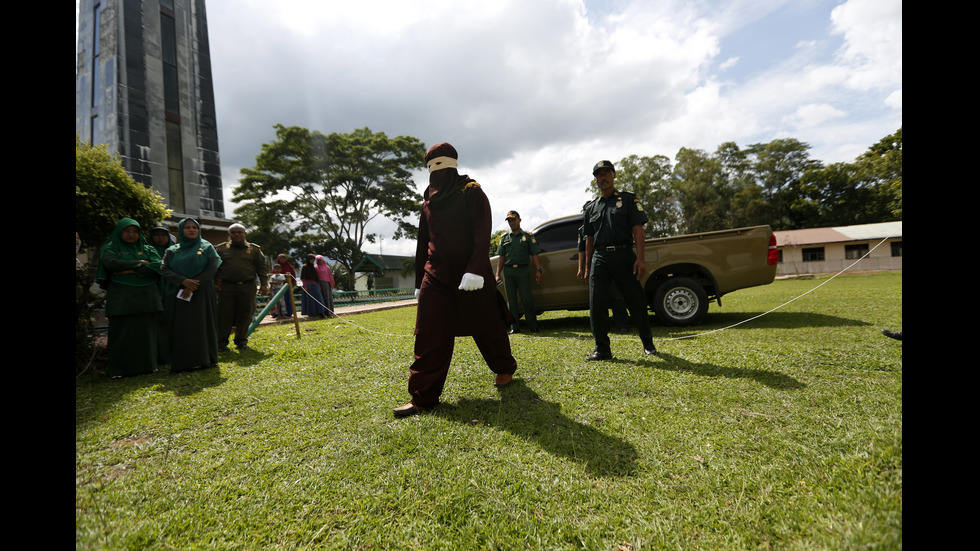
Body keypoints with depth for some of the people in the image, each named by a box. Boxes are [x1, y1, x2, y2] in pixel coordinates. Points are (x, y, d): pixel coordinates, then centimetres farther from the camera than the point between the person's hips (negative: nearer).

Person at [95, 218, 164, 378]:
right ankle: (119, 369, 6)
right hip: (121, 298, -2)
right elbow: (111, 263, -12)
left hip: (146, 297, 2)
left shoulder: (147, 248, 15)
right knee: (122, 333, -2)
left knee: (146, 332, 3)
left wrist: (131, 270, -10)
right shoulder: (110, 247, 9)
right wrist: (140, 263, -5)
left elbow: (158, 266, -2)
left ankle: (147, 364, 11)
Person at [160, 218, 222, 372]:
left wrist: (193, 287, -14)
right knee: (180, 329, 3)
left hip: (202, 295, -2)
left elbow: (211, 269, -7)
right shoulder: (172, 250, 13)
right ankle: (181, 363, 9)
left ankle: (204, 359, 8)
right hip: (177, 296, 3)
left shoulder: (207, 247, 5)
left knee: (202, 326, 0)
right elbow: (165, 270, 2)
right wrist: (183, 281, -17)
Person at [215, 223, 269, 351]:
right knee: (224, 315, 1)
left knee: (245, 315, 5)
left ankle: (241, 341, 18)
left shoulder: (254, 249, 9)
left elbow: (262, 267, 7)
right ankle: (221, 342, 12)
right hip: (226, 287, 0)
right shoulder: (221, 249, 11)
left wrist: (264, 284, 0)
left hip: (247, 287, 0)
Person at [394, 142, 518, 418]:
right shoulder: (428, 201, 16)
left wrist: (475, 270, -26)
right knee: (429, 335, -2)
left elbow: (482, 234, -13)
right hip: (436, 275, 5)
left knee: (486, 326, 7)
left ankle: (505, 369, 33)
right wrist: (419, 281, 18)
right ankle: (423, 396, 4)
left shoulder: (472, 192, -1)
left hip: (471, 275, -4)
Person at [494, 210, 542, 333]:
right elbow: (501, 257, 13)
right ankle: (515, 327, 11)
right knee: (511, 300, 4)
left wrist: (538, 270, -6)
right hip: (508, 271, 3)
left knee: (527, 299, -4)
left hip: (523, 271, -3)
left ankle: (533, 326, 5)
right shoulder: (504, 238, 16)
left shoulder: (528, 236, 10)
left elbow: (534, 255, 5)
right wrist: (498, 273, 5)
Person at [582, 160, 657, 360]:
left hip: (623, 255, -2)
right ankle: (602, 349, 5)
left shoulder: (628, 199, 8)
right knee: (596, 304, -5)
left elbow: (638, 231, -1)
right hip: (599, 259, 3)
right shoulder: (591, 208, 17)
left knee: (636, 302, 3)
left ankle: (648, 344, 23)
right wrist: (588, 266, 13)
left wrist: (640, 258, -12)